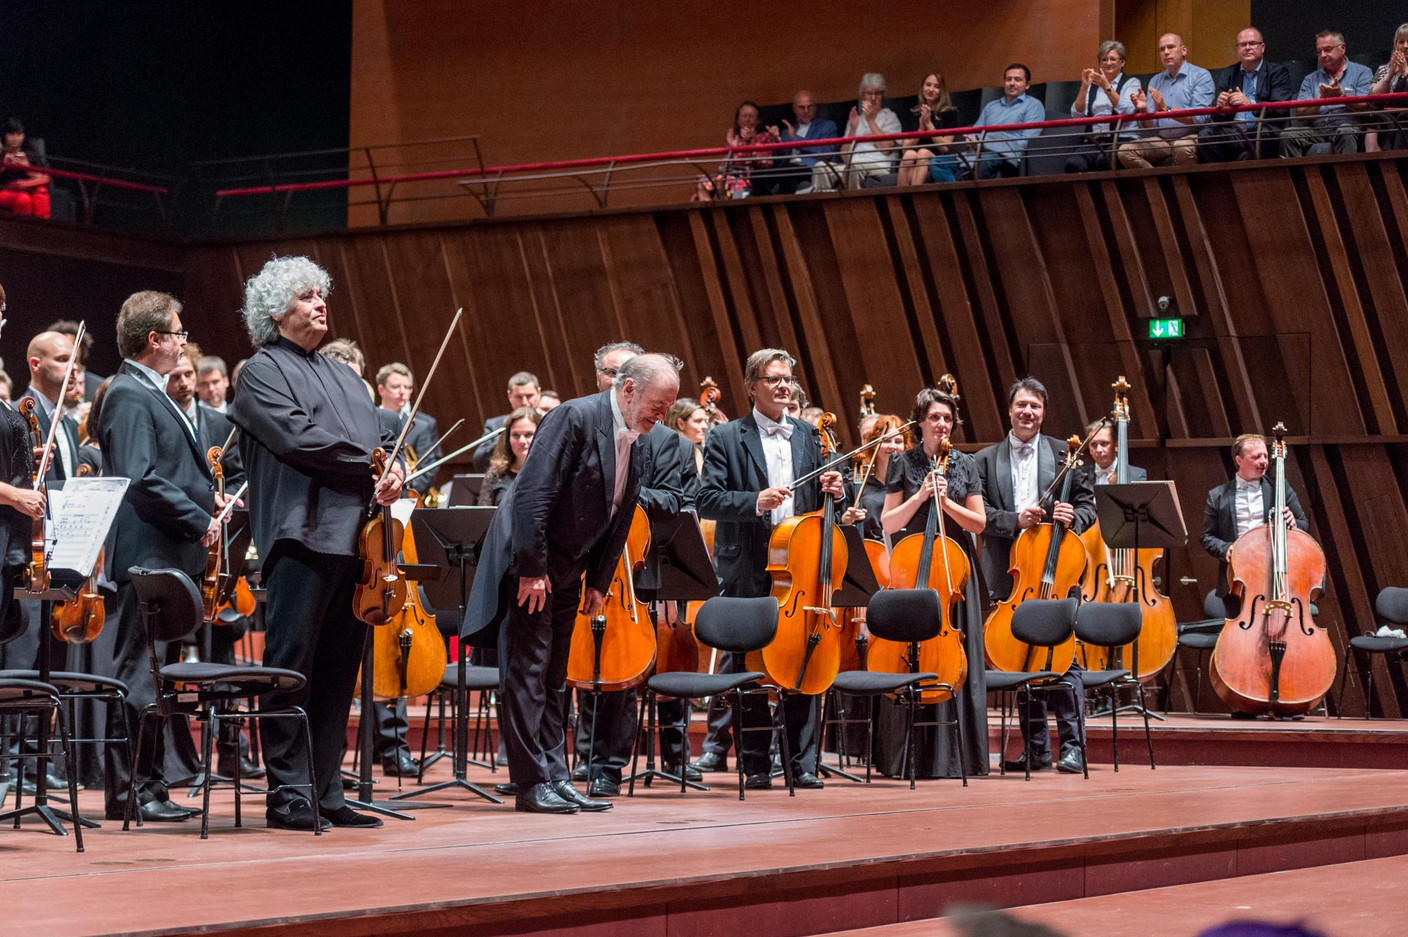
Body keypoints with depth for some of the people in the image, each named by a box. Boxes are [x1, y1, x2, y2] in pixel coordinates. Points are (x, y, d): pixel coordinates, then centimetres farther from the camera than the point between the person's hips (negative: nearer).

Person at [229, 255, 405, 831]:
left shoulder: (343, 376, 25)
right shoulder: (263, 371, 1)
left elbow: (382, 438, 19)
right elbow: (298, 437, -14)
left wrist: (395, 471, -4)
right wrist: (370, 463, -10)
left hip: (355, 539, 8)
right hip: (301, 537, -8)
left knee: (338, 674, 8)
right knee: (292, 670, -7)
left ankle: (327, 793, 12)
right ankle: (288, 796, -4)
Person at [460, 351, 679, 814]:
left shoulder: (640, 447, 6)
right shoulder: (576, 418, -20)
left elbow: (619, 522, 13)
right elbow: (534, 494, -24)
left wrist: (598, 582, 9)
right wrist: (532, 568, -24)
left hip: (568, 572, 8)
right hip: (529, 564, -8)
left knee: (554, 678, 12)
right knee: (528, 671, -6)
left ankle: (556, 779, 15)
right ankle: (532, 783, -5)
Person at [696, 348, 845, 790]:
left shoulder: (807, 436, 13)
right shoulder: (727, 438, 1)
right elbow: (706, 500, -8)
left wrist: (830, 491, -4)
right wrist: (755, 501, -21)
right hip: (748, 571, -3)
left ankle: (803, 763, 8)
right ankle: (756, 764, 9)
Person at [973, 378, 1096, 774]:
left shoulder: (1065, 454, 8)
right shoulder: (986, 460, 11)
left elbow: (1087, 504, 7)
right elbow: (978, 511, 2)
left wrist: (1073, 518, -15)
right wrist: (1014, 519, -14)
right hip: (1010, 575, 2)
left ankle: (1071, 745, -4)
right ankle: (1035, 747, 13)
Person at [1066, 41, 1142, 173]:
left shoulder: (1131, 82, 12)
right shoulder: (1092, 85, 21)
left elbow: (1127, 111, -7)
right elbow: (1077, 115, 7)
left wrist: (1107, 87, -15)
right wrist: (1084, 87, -4)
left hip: (1122, 139, -3)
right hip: (1094, 141, 3)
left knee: (1103, 160, -37)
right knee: (1073, 163, -31)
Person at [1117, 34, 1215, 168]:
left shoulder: (1201, 76, -1)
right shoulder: (1155, 81, 17)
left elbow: (1200, 118, -14)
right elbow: (1150, 126, 10)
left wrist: (1166, 109, -22)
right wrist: (1144, 109, -12)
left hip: (1190, 136, -5)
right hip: (1161, 140, 5)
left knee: (1183, 147, -39)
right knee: (1125, 151, -18)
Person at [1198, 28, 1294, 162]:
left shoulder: (1277, 72, 8)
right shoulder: (1226, 74, 18)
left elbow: (1281, 109, -7)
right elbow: (1218, 117, 11)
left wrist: (1250, 103, -23)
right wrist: (1221, 105, -14)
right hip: (1233, 132, 3)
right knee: (1205, 135, -26)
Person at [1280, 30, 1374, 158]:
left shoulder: (1361, 72, 12)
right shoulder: (1311, 79, 21)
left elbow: (1365, 107, -3)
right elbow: (1300, 113, 7)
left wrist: (1342, 95, -17)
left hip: (1348, 125, -3)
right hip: (1317, 130, 3)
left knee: (1345, 132, -38)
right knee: (1288, 136, -24)